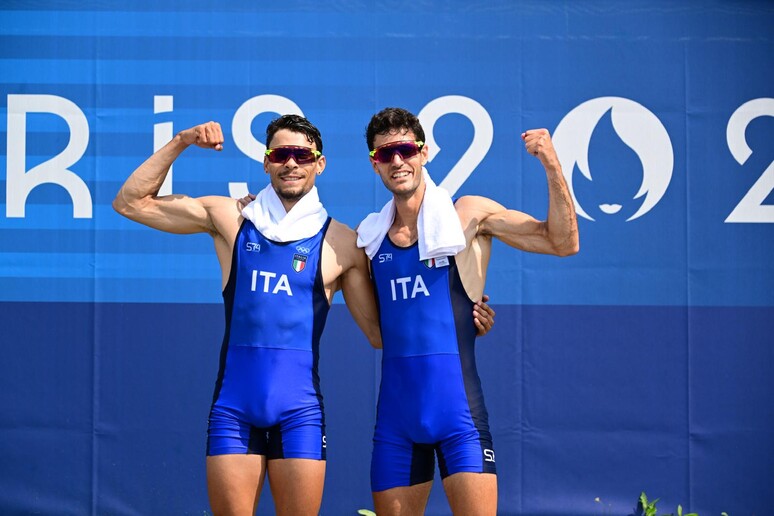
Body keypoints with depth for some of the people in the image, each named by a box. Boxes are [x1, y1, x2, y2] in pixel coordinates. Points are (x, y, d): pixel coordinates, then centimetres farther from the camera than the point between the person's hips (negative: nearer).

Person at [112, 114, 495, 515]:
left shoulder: (341, 243, 3)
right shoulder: (229, 219, 6)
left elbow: (379, 331, 8)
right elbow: (130, 203, 8)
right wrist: (181, 143, 0)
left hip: (299, 410, -1)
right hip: (233, 404, 1)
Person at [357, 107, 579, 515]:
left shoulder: (468, 215, -1)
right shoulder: (369, 237, 10)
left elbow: (562, 243, -5)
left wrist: (552, 167, -17)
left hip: (458, 409, -4)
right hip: (395, 416, 4)